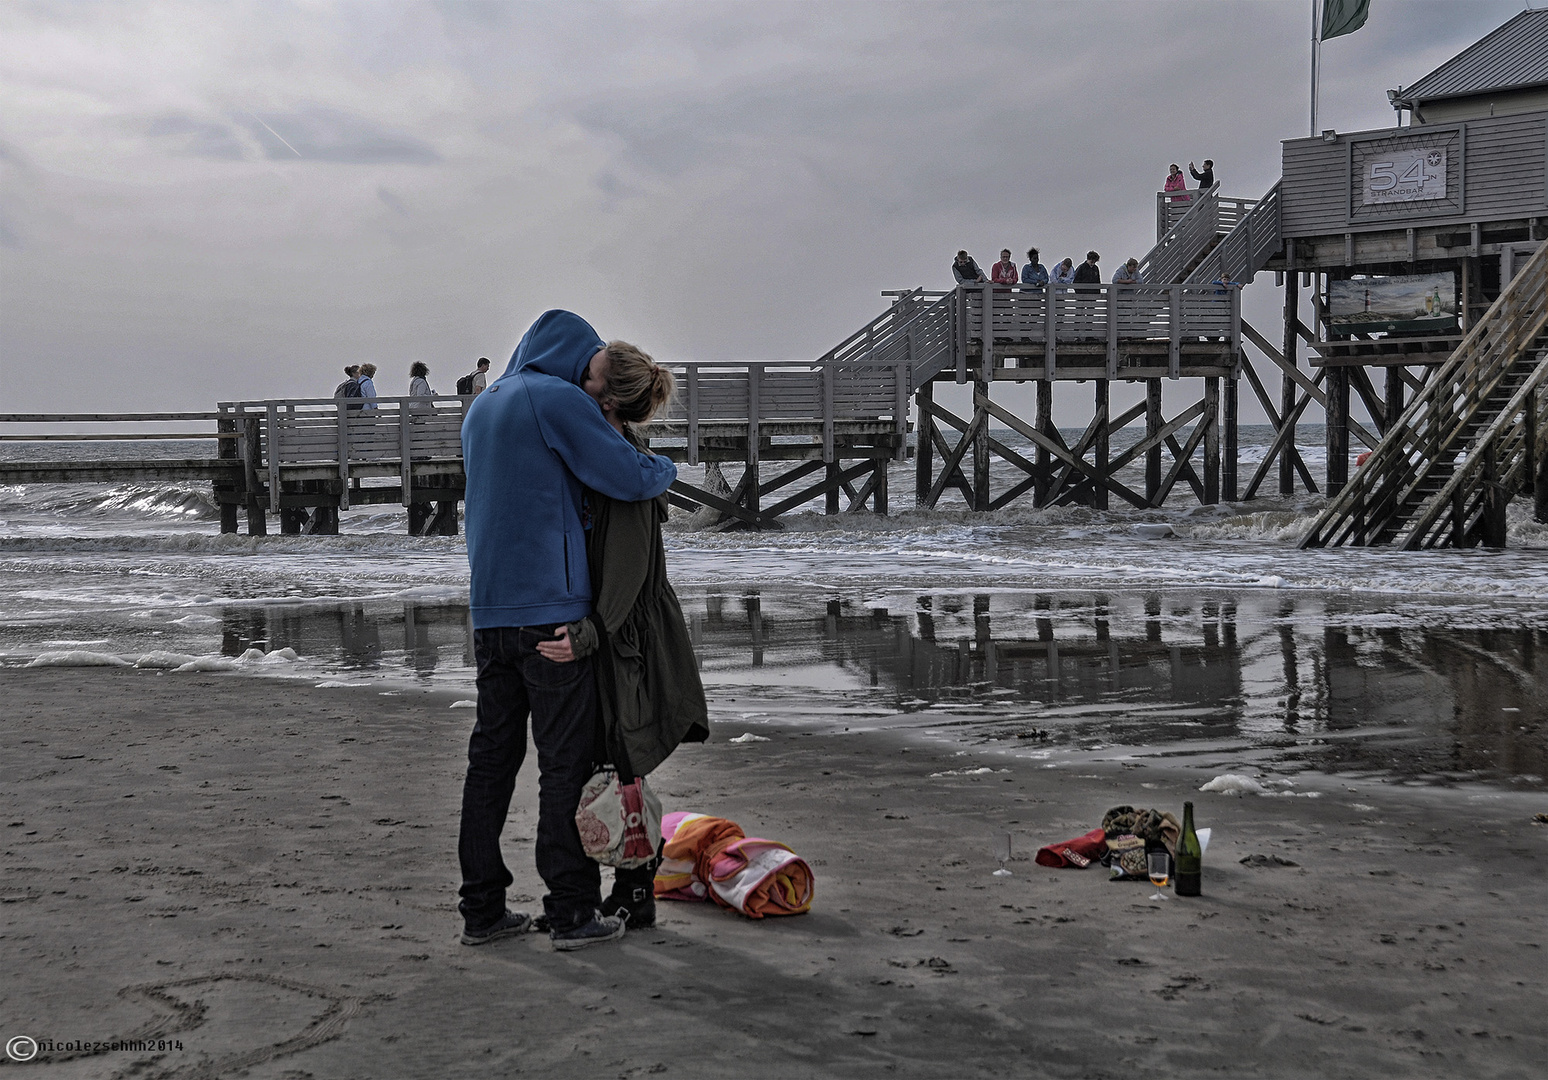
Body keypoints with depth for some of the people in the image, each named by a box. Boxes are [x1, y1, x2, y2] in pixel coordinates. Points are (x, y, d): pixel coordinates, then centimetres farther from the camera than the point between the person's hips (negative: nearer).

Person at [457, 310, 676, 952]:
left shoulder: (481, 407, 19)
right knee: (566, 760, -3)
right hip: (551, 609, -8)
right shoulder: (557, 399, -7)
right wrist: (666, 471, 12)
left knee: (491, 755, 9)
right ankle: (572, 911, 0)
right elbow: (629, 476, -10)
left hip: (489, 611, 8)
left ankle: (482, 908, 12)